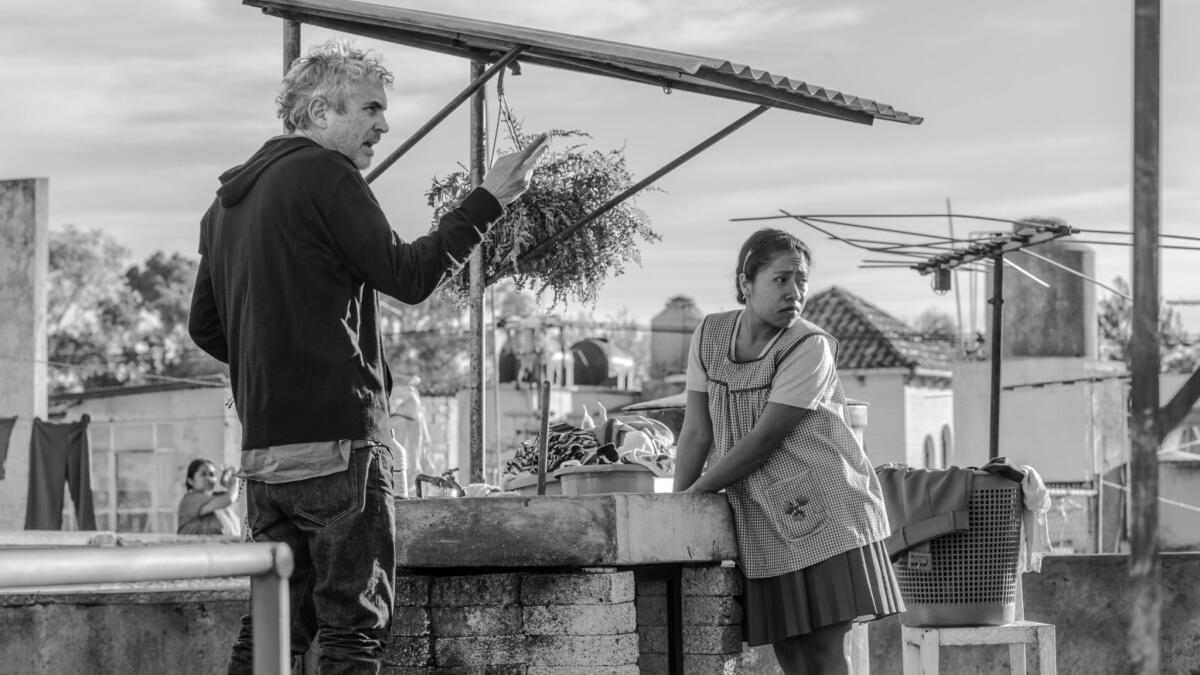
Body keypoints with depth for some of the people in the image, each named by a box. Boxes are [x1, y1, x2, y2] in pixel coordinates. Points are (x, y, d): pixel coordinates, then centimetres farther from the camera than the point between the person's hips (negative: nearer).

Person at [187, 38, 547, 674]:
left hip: (262, 447, 8)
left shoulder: (227, 199, 17)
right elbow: (408, 275, -12)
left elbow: (205, 328, 20)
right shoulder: (325, 174, -8)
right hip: (339, 437, -8)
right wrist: (489, 199, -7)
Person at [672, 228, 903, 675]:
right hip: (762, 521, 5)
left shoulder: (810, 348, -14)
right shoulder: (710, 336, 2)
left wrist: (694, 493, -11)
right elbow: (697, 432, 3)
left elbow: (763, 440, -16)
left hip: (824, 512, -4)